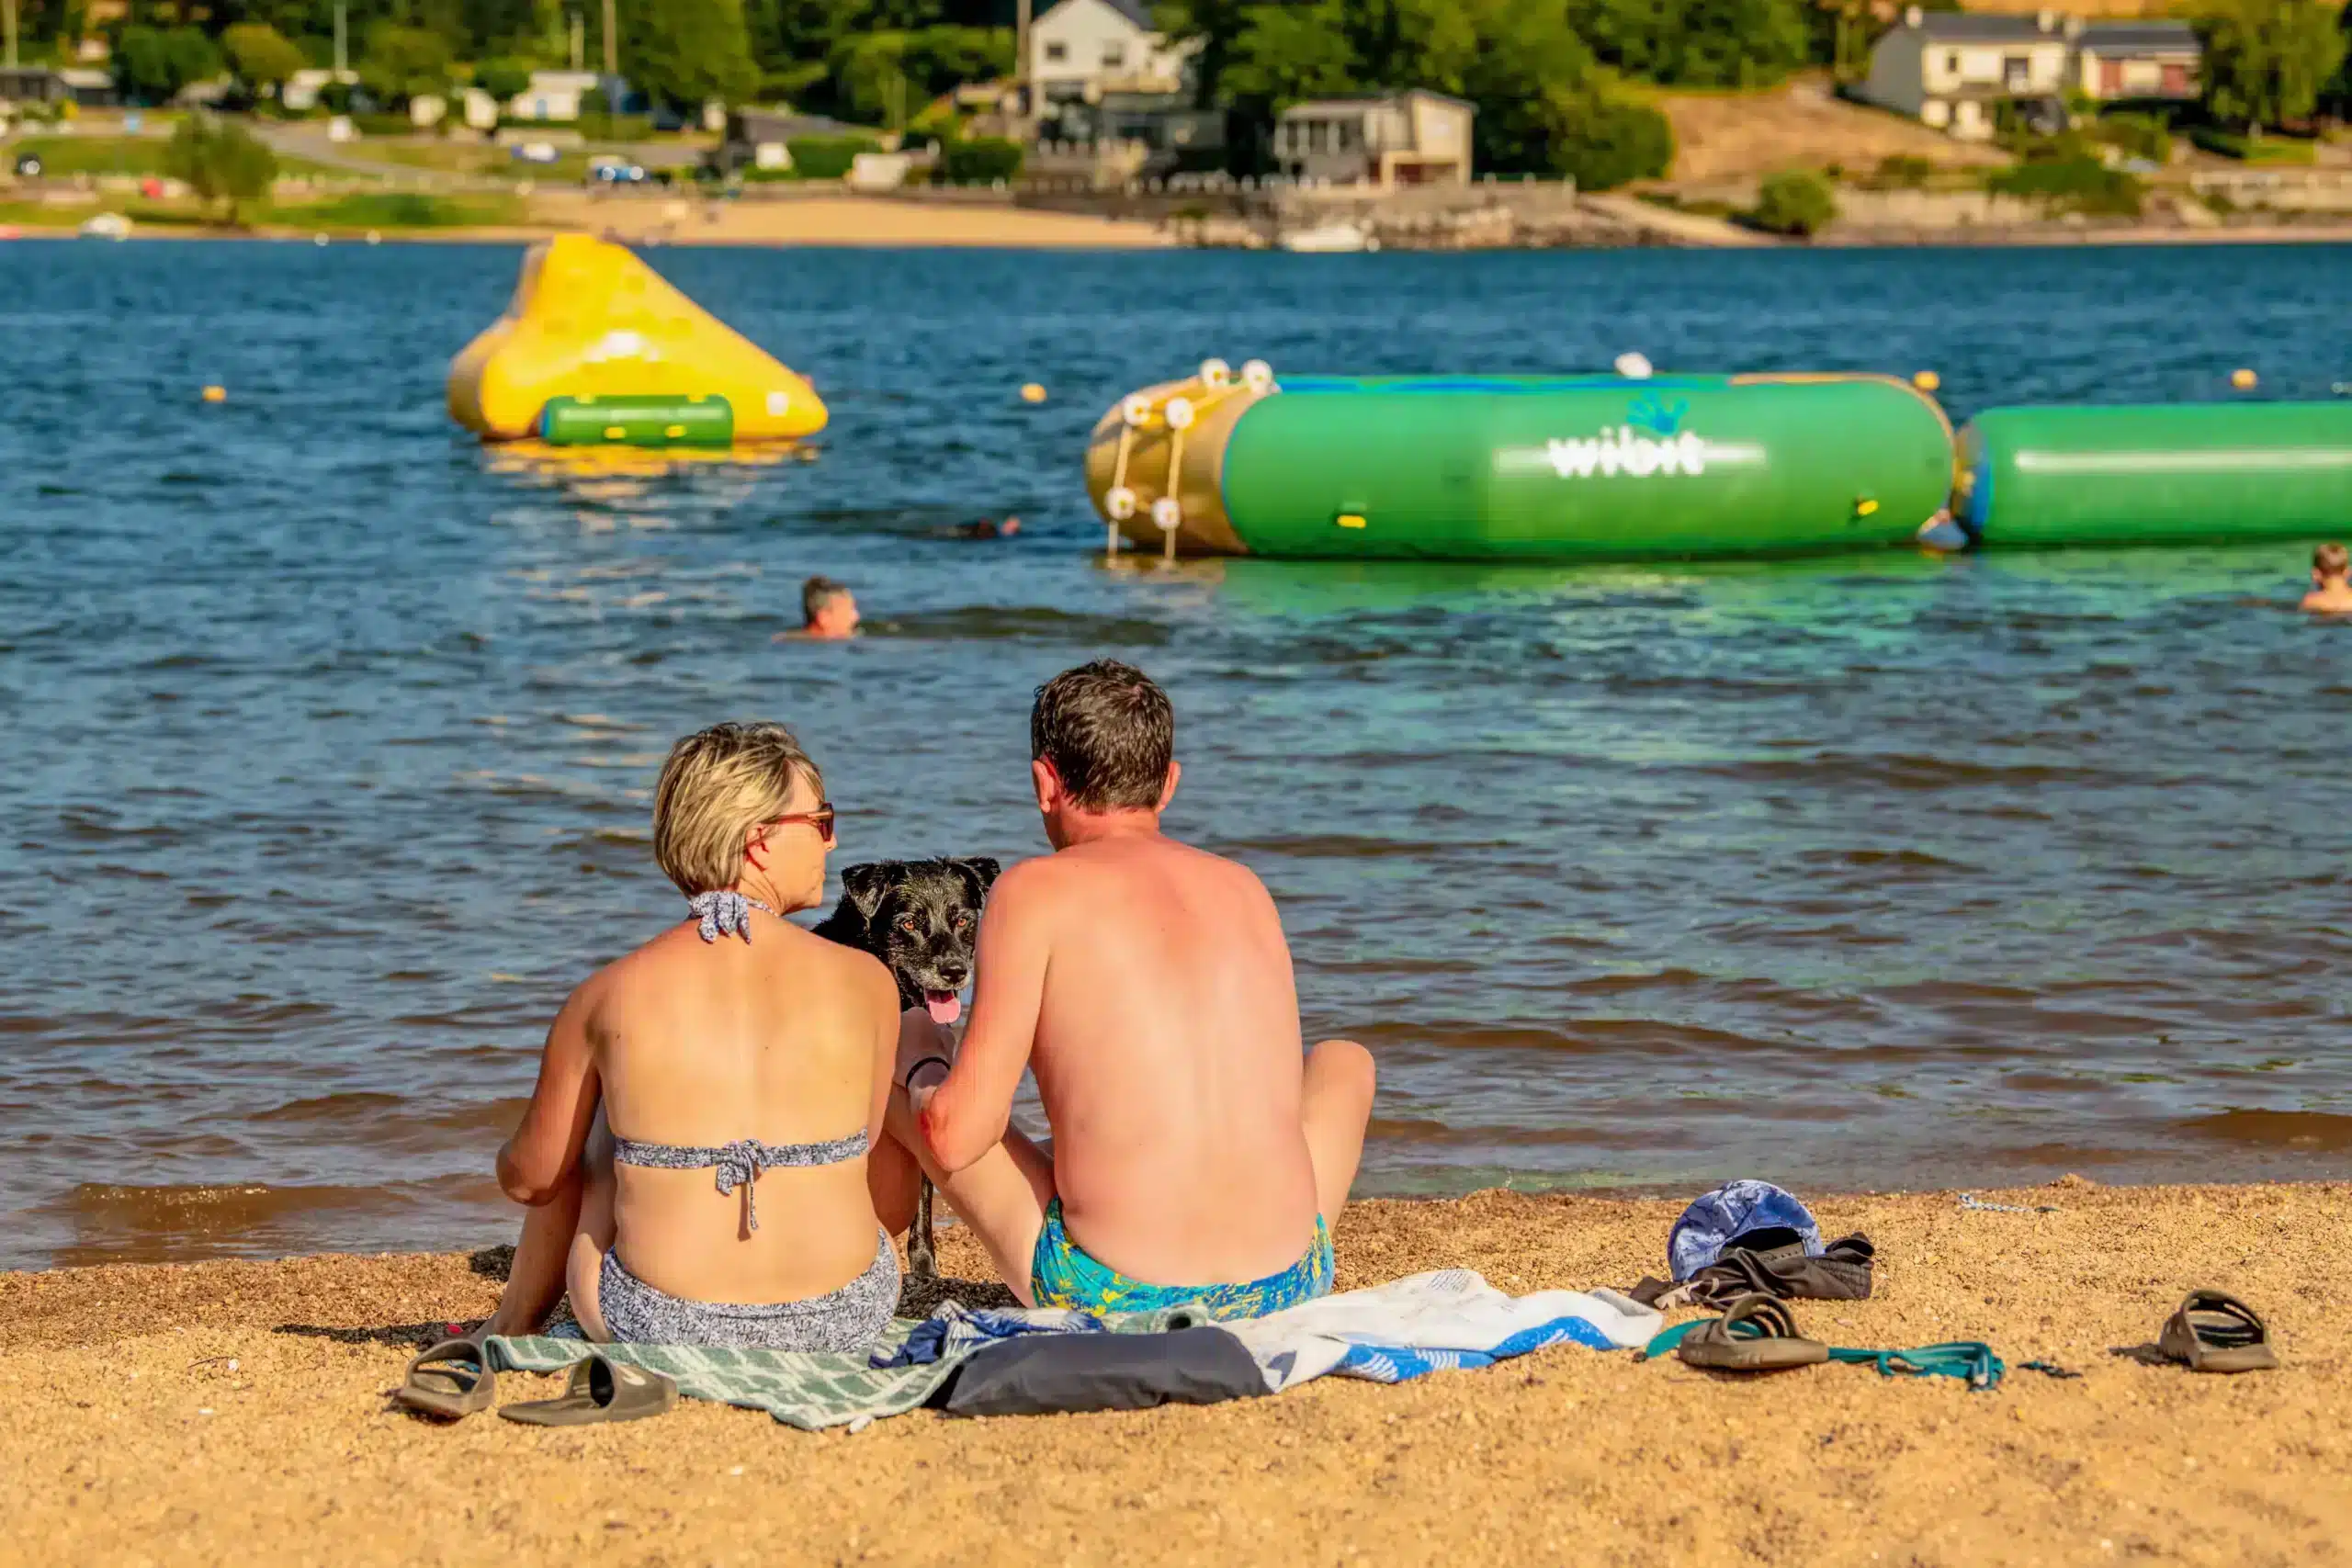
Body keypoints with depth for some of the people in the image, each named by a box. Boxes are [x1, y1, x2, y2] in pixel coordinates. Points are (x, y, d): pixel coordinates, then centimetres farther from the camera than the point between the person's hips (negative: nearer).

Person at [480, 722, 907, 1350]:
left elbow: (529, 1178, 5)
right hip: (845, 1322, 0)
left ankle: (508, 1333, 50)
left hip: (662, 1327, 0)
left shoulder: (609, 996, -6)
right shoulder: (866, 982, -5)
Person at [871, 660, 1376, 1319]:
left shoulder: (1038, 891, -5)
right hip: (1285, 1291, 4)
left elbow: (957, 1136, -7)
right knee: (1343, 1062, 36)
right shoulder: (1245, 887, 10)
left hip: (1107, 1298, -4)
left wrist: (924, 1079, 16)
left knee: (905, 1041, 18)